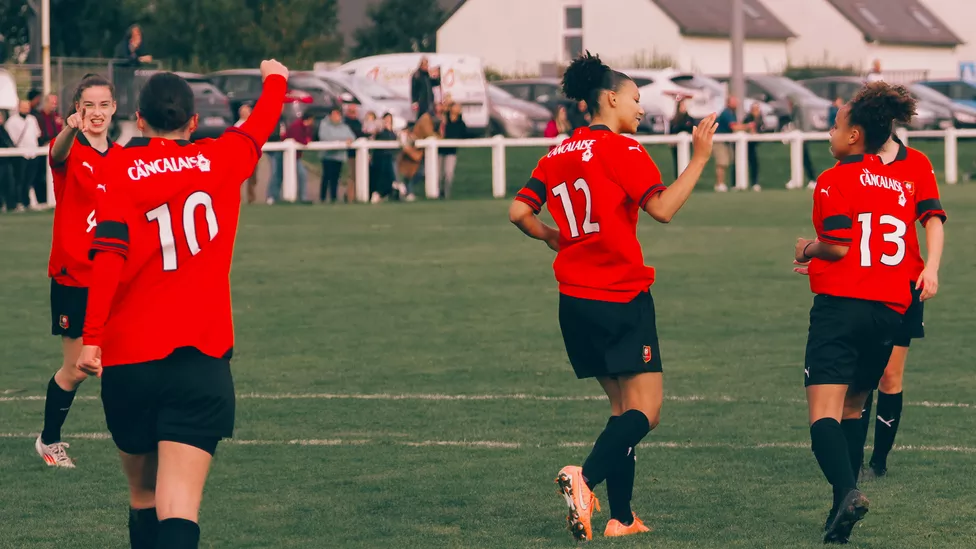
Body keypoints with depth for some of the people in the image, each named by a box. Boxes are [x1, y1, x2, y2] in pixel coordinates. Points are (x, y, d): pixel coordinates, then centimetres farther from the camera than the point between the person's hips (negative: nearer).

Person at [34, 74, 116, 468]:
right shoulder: (69, 151, -10)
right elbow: (58, 154, -37)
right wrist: (72, 129, -60)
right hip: (73, 277, -4)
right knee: (75, 369, 3)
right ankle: (49, 440, 24)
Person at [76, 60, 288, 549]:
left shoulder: (118, 169, 0)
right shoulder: (219, 160, 6)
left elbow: (109, 252, -12)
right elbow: (261, 124, 27)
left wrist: (92, 338, -14)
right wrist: (275, 78, 47)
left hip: (127, 361, 1)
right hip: (201, 361, -1)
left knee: (143, 496, 19)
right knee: (178, 506, -12)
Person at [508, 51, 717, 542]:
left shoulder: (558, 155, 11)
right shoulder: (620, 149, -8)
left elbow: (518, 212, 6)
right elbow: (662, 208, -18)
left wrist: (552, 238, 23)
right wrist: (700, 158, -13)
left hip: (575, 300, 7)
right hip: (622, 299, -7)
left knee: (623, 407, 14)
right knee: (645, 411, -7)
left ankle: (621, 518, 8)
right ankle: (585, 477, -31)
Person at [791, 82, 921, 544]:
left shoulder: (837, 180, -5)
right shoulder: (901, 183, 16)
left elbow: (839, 245, -16)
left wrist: (808, 251, 7)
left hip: (842, 303, -7)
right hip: (889, 310, 7)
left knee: (824, 409, -11)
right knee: (851, 409, 19)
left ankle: (847, 491, -33)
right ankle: (842, 507, 17)